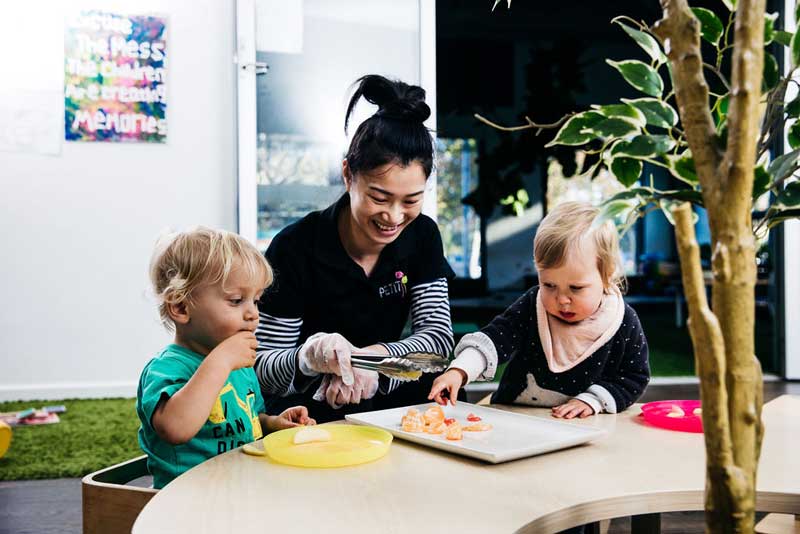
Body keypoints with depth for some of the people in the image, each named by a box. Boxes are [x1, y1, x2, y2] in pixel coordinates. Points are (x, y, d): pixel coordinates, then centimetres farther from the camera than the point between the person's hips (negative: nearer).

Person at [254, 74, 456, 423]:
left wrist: (372, 358, -25)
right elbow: (262, 371, -11)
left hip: (385, 405, 4)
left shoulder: (422, 236, -1)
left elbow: (439, 336, -6)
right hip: (306, 415, -3)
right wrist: (311, 358, -35)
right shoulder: (295, 248, -15)